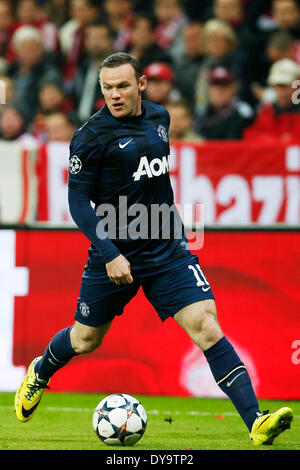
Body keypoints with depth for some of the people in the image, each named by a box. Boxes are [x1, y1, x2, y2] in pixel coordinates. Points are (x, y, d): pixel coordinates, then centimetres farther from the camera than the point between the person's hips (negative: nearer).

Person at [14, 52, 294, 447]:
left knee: (205, 326, -14)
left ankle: (255, 422, -20)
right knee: (85, 341, 13)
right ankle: (40, 373, 49)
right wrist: (109, 254, -20)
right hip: (114, 253, -3)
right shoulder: (92, 136, -12)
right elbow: (78, 201, -11)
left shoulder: (159, 117, 5)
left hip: (167, 250, 3)